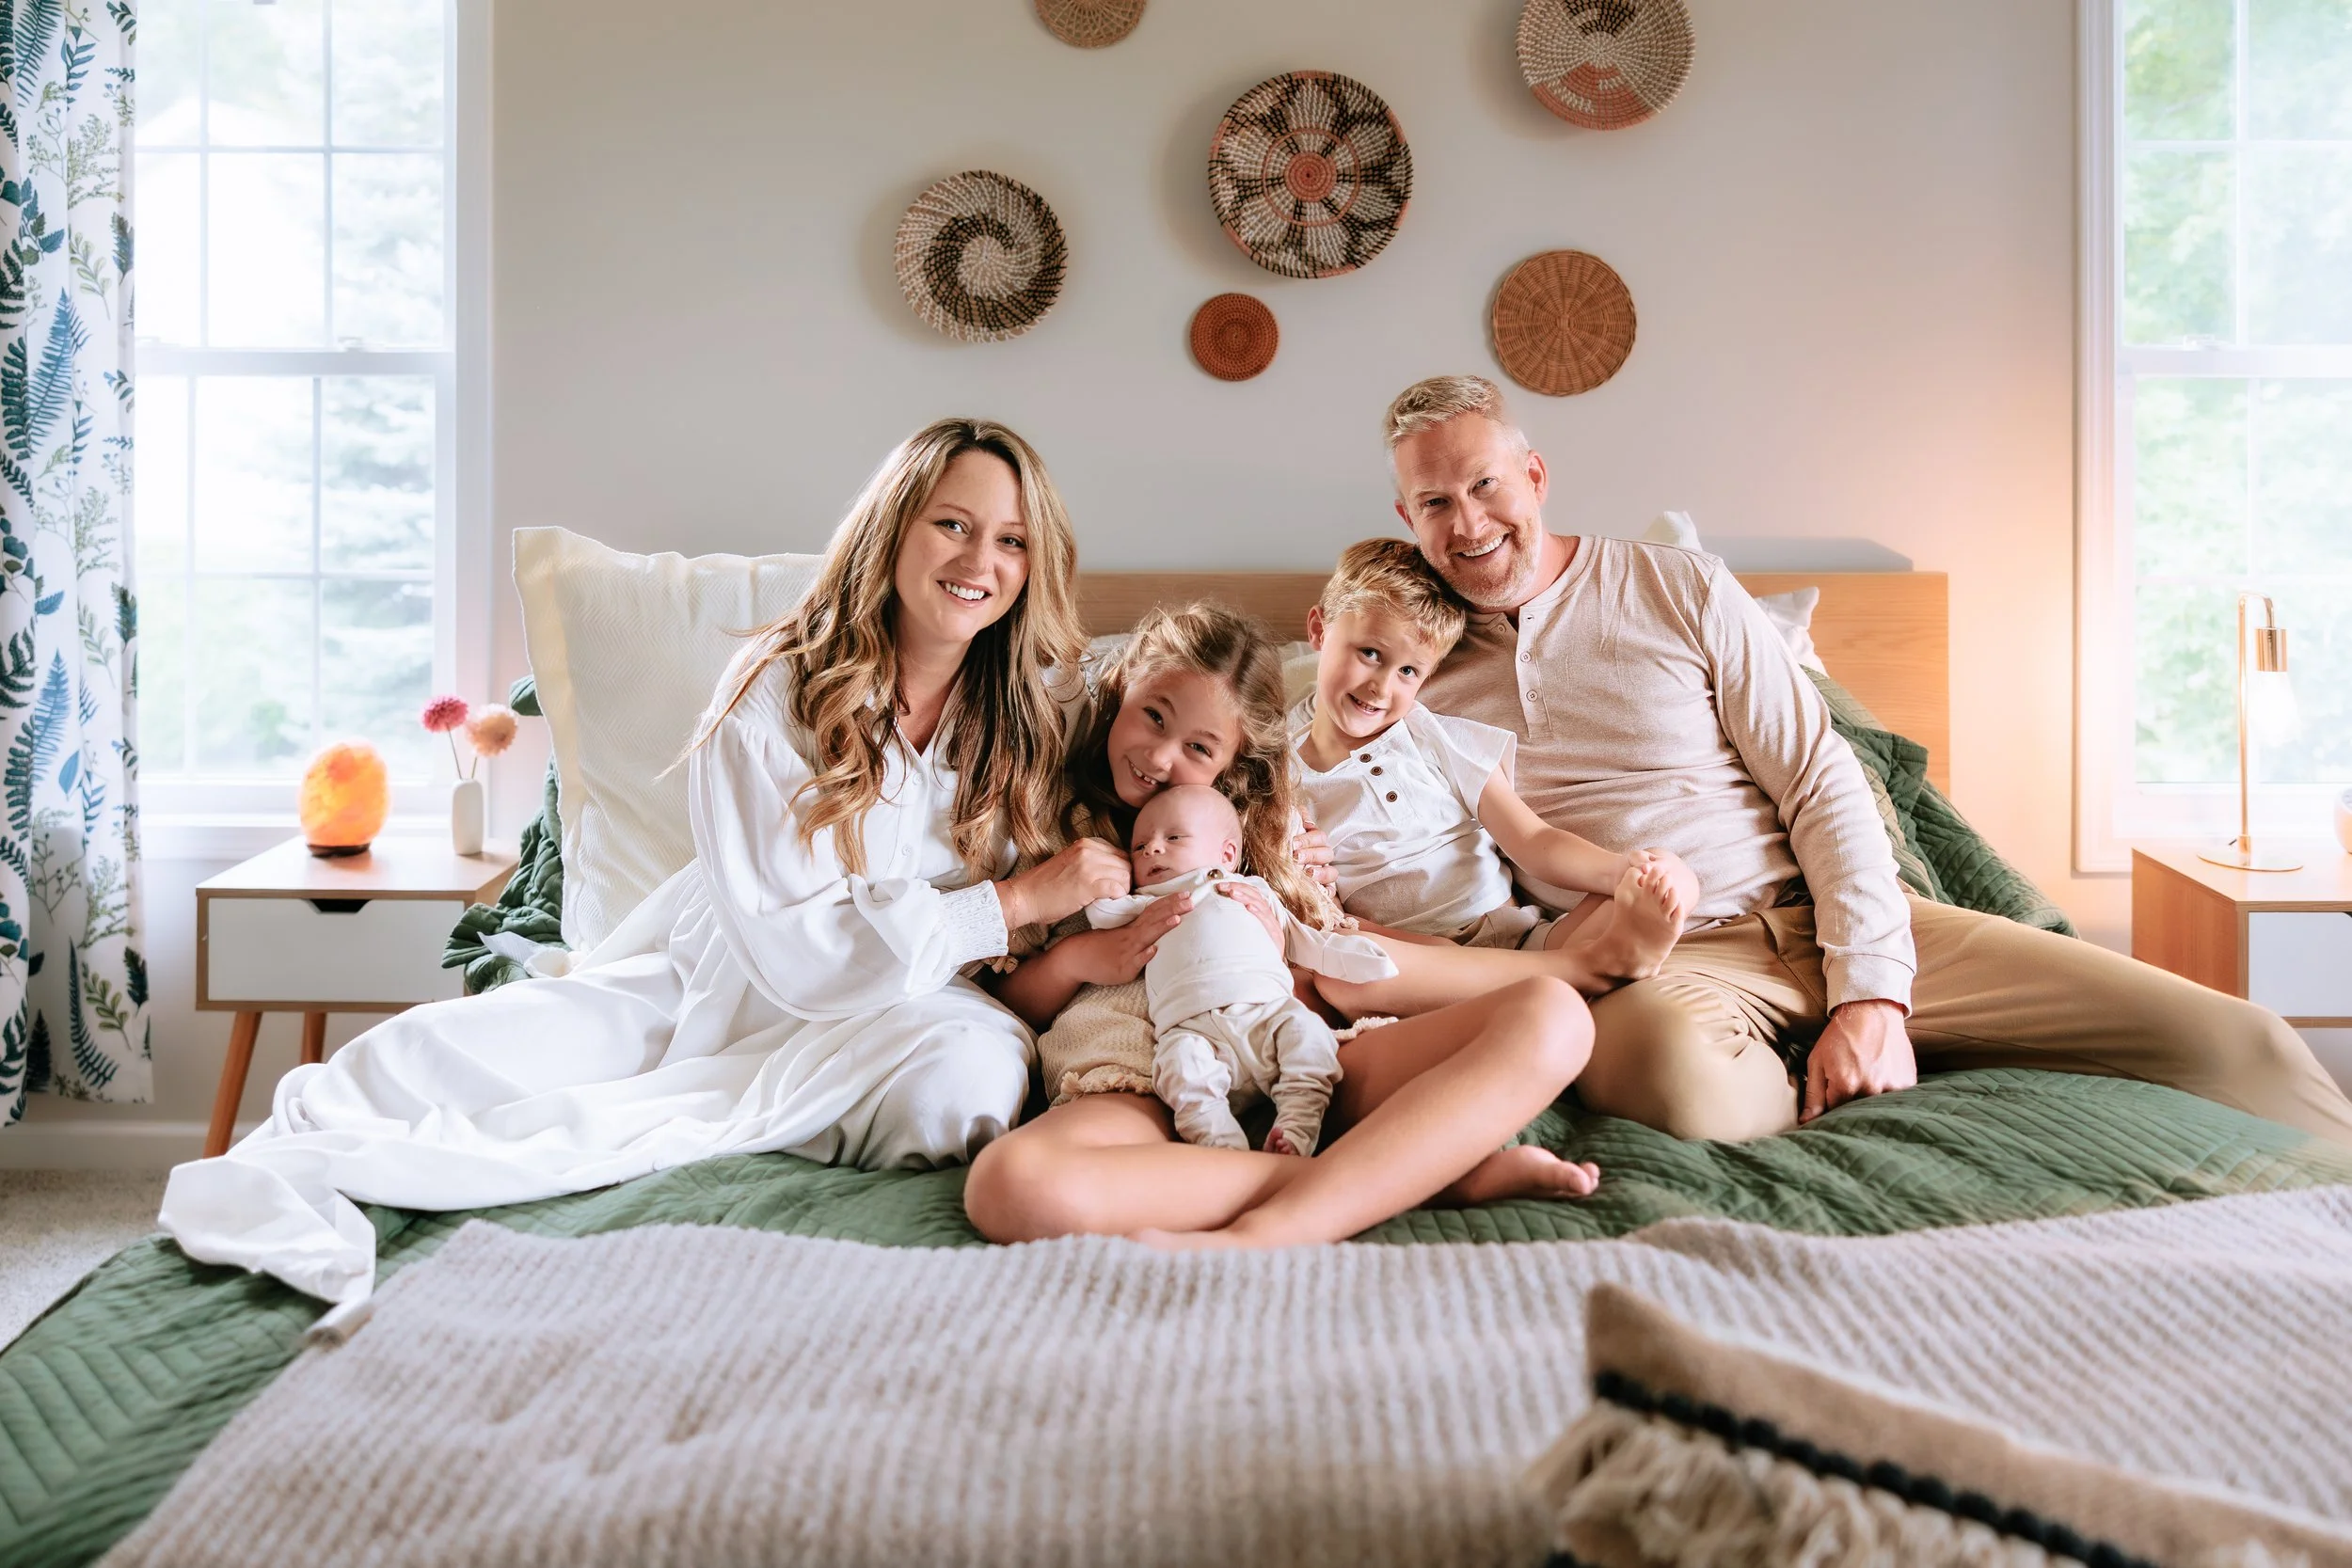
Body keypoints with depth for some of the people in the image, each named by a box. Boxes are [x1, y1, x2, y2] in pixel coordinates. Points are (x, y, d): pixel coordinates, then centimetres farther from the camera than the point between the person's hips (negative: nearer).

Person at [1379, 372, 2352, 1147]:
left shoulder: (1681, 591, 6)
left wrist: (1873, 994, -10)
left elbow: (1823, 785, 2)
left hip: (1812, 917, 2)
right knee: (1681, 1074, -43)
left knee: (2237, 1044, -12)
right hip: (1653, 964, -1)